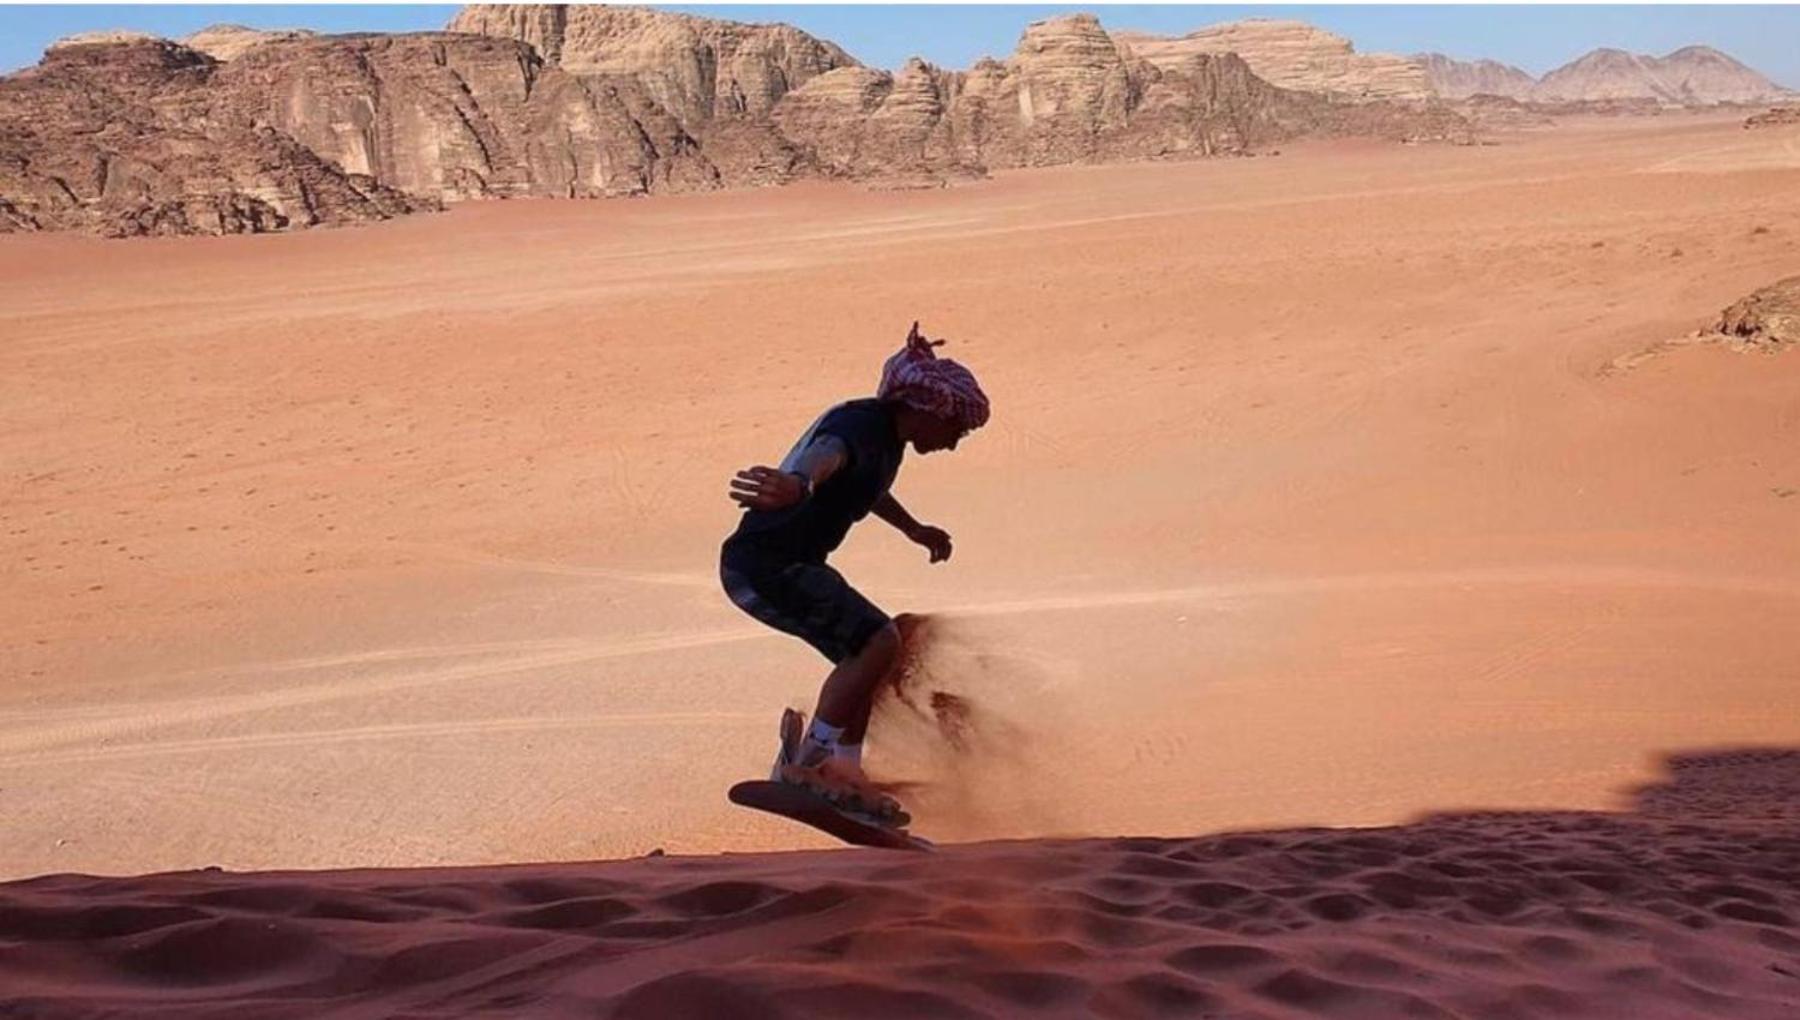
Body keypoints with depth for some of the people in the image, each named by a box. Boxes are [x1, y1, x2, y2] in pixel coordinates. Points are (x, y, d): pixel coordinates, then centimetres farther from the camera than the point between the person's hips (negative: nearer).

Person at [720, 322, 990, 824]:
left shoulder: (887, 435, 13)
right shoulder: (861, 429, -19)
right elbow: (827, 456, -45)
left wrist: (914, 530, 50)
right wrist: (797, 485, -66)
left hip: (787, 564, 11)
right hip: (763, 566, -11)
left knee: (866, 655, 16)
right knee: (879, 641, -18)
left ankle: (842, 773, 23)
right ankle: (808, 762, -11)